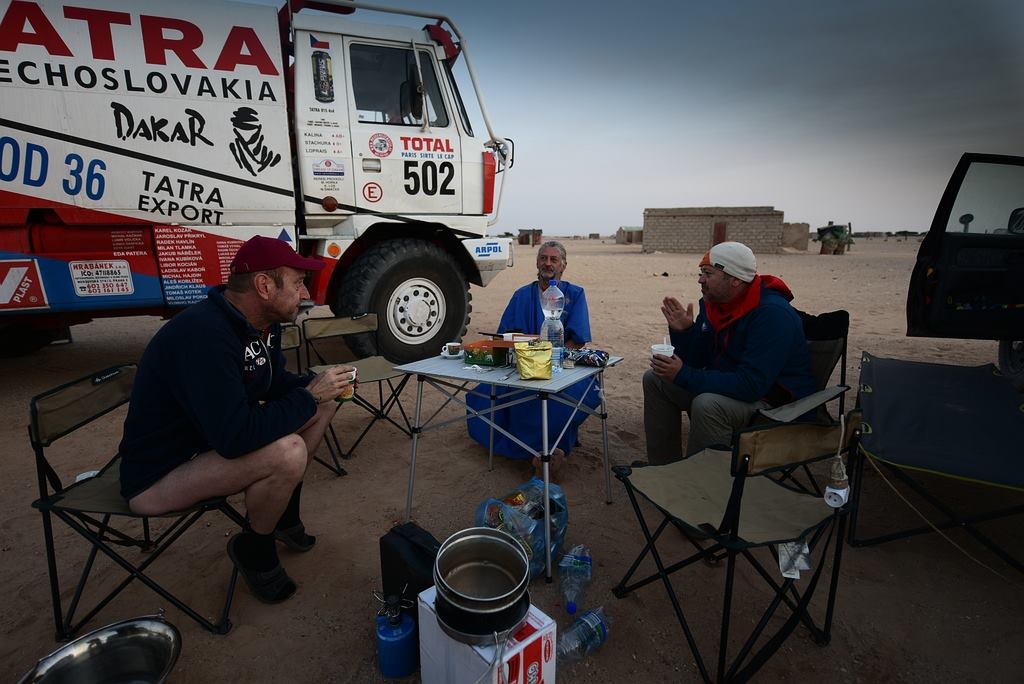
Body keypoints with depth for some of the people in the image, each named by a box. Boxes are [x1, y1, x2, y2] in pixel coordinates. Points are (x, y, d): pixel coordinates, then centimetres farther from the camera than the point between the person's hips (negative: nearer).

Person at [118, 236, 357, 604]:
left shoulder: (262, 322, -4)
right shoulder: (204, 335, -33)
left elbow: (274, 383, 10)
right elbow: (235, 436, -38)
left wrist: (317, 385, -9)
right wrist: (309, 396, -26)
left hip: (214, 441, 9)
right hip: (157, 477, -9)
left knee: (324, 405, 1)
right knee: (288, 452, -32)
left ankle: (284, 515, 16)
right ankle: (254, 550, 0)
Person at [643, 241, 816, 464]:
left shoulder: (773, 314, -25)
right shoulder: (712, 302, -1)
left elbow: (751, 385, -33)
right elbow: (696, 362, 5)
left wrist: (684, 375, -32)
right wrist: (683, 332, -15)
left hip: (776, 401, -8)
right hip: (725, 384, 9)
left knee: (707, 404, -36)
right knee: (654, 379, 2)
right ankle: (665, 466, 8)